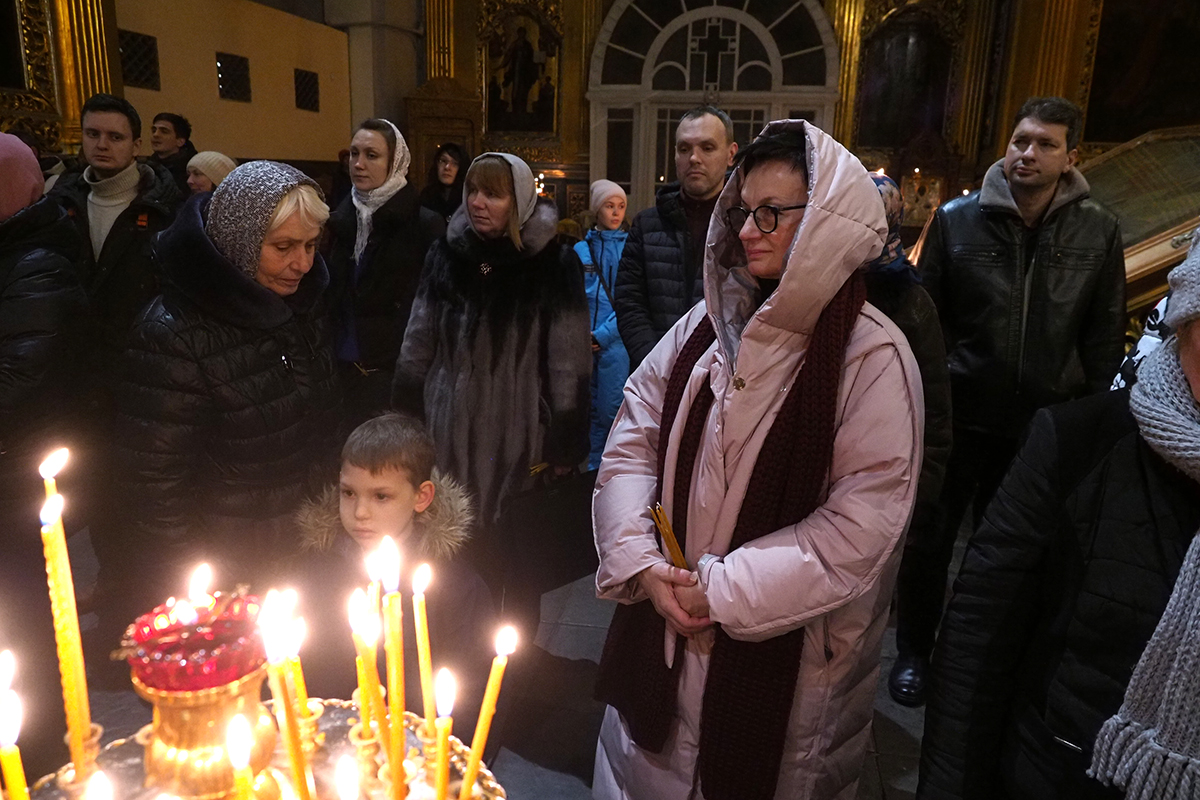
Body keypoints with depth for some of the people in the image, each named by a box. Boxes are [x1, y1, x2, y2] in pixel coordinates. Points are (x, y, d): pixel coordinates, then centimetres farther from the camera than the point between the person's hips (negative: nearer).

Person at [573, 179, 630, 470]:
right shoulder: (581, 249, 9)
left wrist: (603, 334, -13)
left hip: (615, 342, -3)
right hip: (582, 345, 3)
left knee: (611, 410, -3)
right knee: (589, 410, 10)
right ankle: (591, 467, 23)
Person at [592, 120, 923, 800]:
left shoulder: (874, 356, -15)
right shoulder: (708, 325, 1)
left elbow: (860, 525, -19)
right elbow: (633, 440, 3)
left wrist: (723, 589, -17)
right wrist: (639, 561, -9)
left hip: (784, 652, -4)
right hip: (664, 626, 5)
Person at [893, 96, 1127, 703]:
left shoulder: (1098, 232, 0)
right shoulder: (957, 219, -3)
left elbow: (1105, 334, 5)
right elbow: (924, 316, -1)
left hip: (1043, 425, 2)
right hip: (958, 418, -1)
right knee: (929, 541, 10)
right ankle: (914, 651, 31)